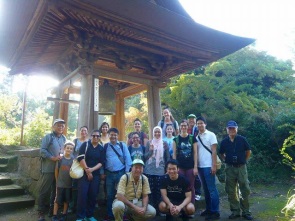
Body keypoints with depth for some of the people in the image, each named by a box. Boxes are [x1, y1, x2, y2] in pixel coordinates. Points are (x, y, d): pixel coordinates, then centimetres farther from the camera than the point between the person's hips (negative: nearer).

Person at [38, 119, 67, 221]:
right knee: (44, 190, 2)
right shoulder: (48, 137, -8)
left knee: (56, 190, 15)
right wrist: (52, 158, -20)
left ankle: (52, 210, 29)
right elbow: (42, 150, -13)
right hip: (48, 168, -6)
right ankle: (41, 212, 14)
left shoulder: (63, 138, 10)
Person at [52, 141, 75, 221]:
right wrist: (57, 181, 6)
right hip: (60, 183, -1)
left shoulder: (73, 159, -3)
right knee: (58, 200, 6)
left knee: (67, 200, 11)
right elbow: (56, 170, 1)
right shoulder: (60, 158, -6)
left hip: (69, 184, 2)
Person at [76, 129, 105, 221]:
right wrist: (87, 170, -12)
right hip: (84, 173, -3)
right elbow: (80, 158, -9)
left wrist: (92, 169, -14)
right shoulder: (85, 144, 0)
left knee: (93, 195, 4)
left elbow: (102, 162, 1)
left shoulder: (102, 148, 8)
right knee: (82, 194, -8)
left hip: (95, 174, 3)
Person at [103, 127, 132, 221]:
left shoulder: (122, 145, -2)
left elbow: (127, 158, -2)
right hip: (109, 174, 2)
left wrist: (127, 172, -5)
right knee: (110, 195, 12)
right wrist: (102, 172, 5)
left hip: (120, 173, -1)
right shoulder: (105, 146, 3)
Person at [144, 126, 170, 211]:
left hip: (160, 171, 0)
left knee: (158, 189, -2)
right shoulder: (149, 143, 5)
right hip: (149, 170, 1)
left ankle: (157, 207, 12)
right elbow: (145, 156, 4)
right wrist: (150, 150, -13)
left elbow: (168, 158, 8)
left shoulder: (164, 143, 4)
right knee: (150, 189, 0)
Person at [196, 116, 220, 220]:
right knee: (205, 189, 13)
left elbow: (214, 151, -7)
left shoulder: (211, 135, -3)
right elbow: (196, 152, 11)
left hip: (208, 166, -5)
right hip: (200, 166, 5)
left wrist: (214, 165, -13)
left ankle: (215, 212, 7)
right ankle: (208, 209, 23)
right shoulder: (197, 137, 10)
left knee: (212, 189, -1)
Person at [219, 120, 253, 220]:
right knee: (231, 191, 8)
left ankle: (246, 211, 18)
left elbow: (249, 151, 6)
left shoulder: (242, 139, -5)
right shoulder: (224, 141, 1)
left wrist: (244, 160, 4)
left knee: (245, 190, 2)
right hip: (230, 168, 2)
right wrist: (227, 160, 5)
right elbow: (221, 154, 15)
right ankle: (235, 211, 22)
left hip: (241, 167, -2)